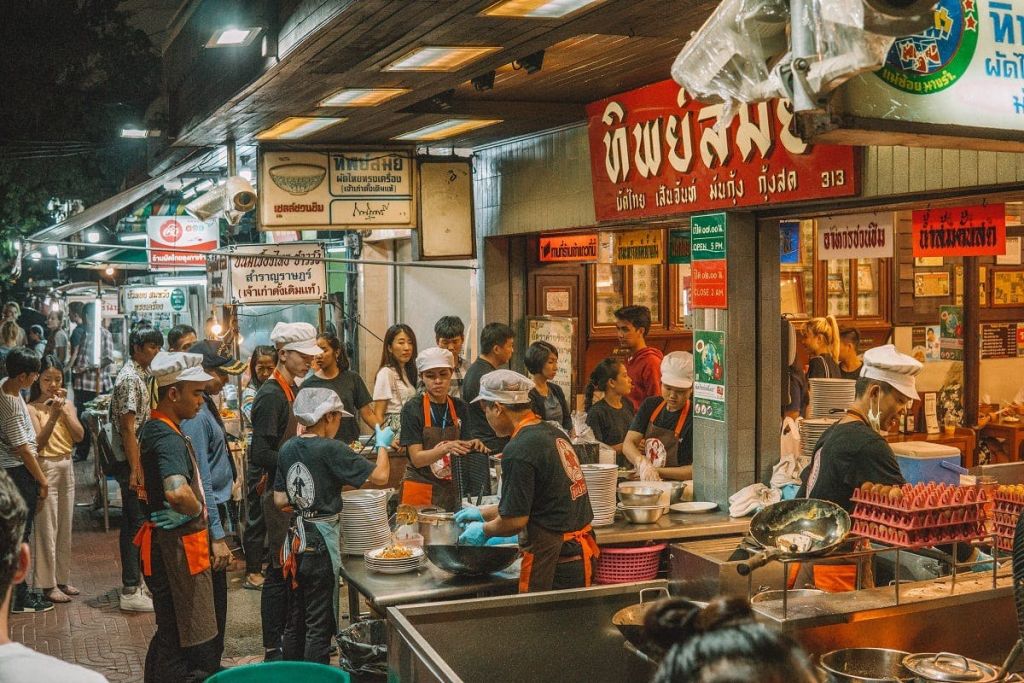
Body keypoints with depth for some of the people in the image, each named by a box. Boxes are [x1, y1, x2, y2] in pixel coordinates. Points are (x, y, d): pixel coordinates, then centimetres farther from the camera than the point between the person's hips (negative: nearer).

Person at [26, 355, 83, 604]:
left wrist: (65, 410, -11)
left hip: (66, 466, 6)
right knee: (47, 528, -3)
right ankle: (48, 584, 3)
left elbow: (79, 436, -2)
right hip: (46, 467, -6)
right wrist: (53, 415, -24)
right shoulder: (32, 408, -8)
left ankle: (62, 579, 21)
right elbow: (38, 442, -15)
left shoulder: (68, 405, 8)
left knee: (65, 527, 11)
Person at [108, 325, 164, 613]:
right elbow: (128, 428, -21)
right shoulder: (130, 378, -17)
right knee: (137, 523, -7)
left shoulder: (142, 374, 13)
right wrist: (136, 470, -23)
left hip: (140, 459, 10)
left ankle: (133, 579, 25)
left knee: (132, 522, 16)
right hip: (132, 461, -10)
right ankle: (131, 591, -2)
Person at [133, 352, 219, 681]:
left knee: (169, 635, 19)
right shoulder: (169, 438, -21)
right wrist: (199, 510, -19)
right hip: (179, 545, -10)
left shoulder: (153, 429, 11)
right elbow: (177, 492, -40)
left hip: (162, 541, 10)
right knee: (196, 643, -4)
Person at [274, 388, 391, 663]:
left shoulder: (287, 448, 3)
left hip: (296, 539, 7)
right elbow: (380, 476, -15)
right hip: (321, 542, -7)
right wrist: (383, 445, 1)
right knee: (319, 623, 3)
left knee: (295, 619, 17)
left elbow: (280, 501, 6)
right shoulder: (331, 449, -16)